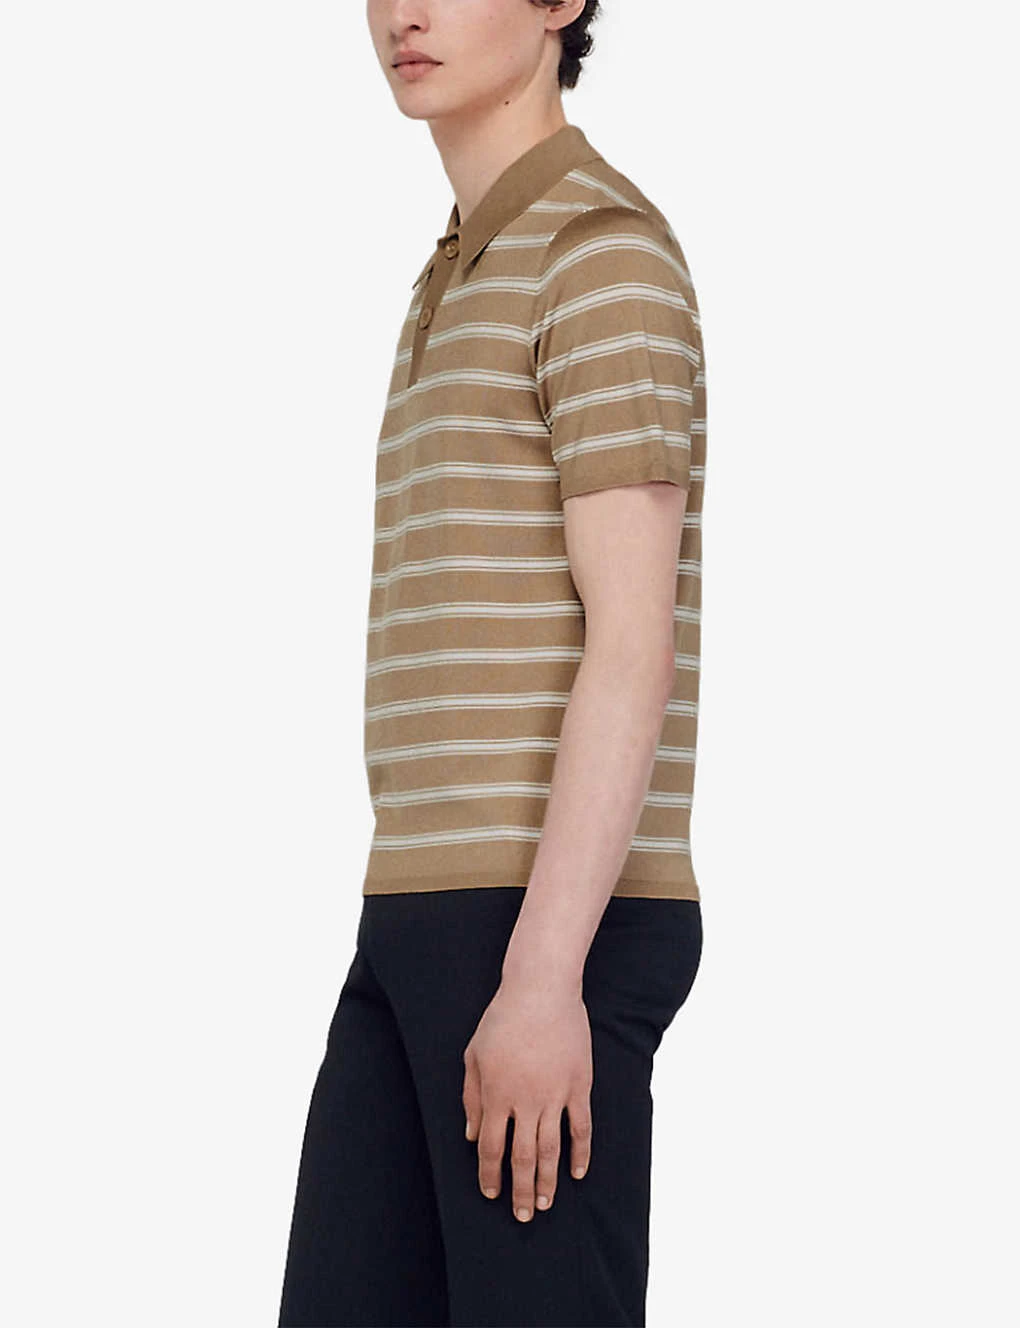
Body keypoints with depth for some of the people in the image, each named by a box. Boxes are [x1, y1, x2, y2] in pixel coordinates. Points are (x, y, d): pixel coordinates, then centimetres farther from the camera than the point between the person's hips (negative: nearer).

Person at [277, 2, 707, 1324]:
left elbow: (635, 643, -18)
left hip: (552, 933, -9)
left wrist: (543, 978, -24)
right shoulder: (475, 285, 22)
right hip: (437, 925, 10)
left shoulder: (610, 251, -10)